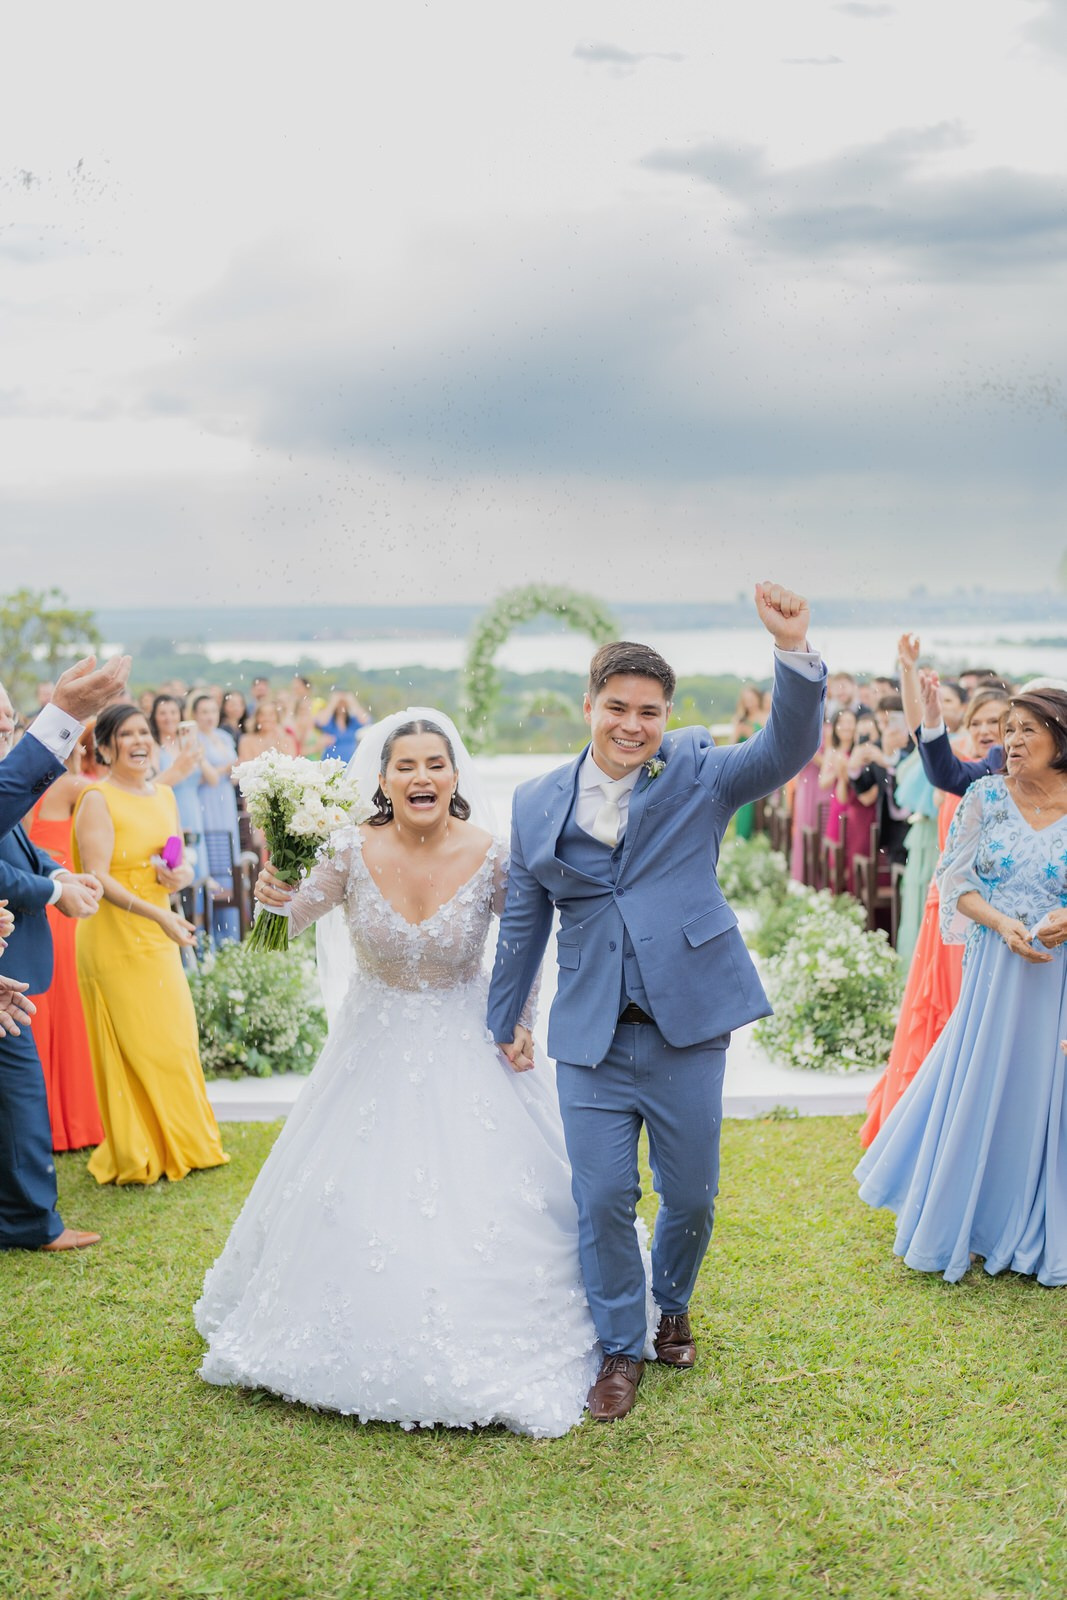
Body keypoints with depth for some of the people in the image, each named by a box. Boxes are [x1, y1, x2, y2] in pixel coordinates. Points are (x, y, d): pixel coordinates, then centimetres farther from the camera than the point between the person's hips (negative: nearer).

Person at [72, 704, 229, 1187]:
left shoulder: (164, 795, 11)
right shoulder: (97, 800, -11)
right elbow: (97, 878, -19)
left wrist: (181, 876, -6)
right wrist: (159, 914, -28)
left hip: (158, 939, 7)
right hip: (113, 941, -7)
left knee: (175, 1041, 10)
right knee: (132, 1049, 0)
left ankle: (181, 1145, 24)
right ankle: (137, 1158, 13)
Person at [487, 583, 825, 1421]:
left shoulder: (698, 772, 0)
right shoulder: (537, 803, 5)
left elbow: (786, 750, -17)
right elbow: (523, 921, 13)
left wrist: (794, 650, -32)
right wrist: (504, 1018, 18)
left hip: (687, 1029, -1)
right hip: (590, 1039, 1)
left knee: (691, 1196, 12)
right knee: (603, 1199, 2)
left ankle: (672, 1308, 41)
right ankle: (620, 1350, 24)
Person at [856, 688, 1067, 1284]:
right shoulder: (986, 797, 1)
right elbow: (955, 878, 0)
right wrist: (1003, 924, -15)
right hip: (995, 965, 1)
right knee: (981, 1084, 6)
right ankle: (972, 1225, 23)